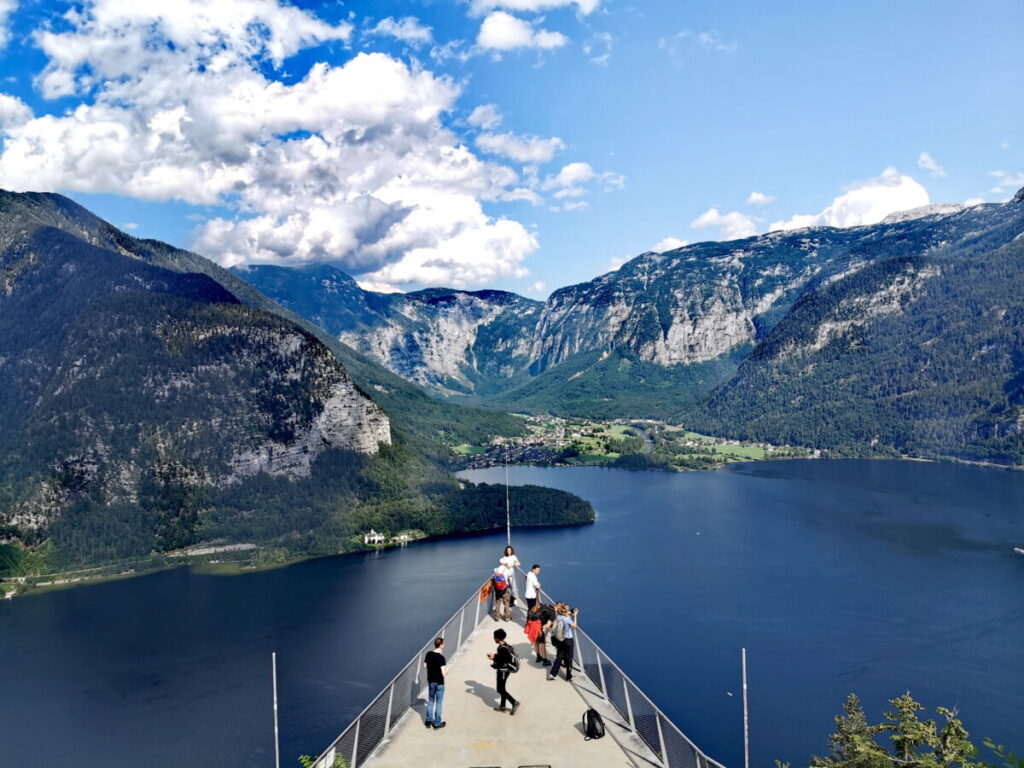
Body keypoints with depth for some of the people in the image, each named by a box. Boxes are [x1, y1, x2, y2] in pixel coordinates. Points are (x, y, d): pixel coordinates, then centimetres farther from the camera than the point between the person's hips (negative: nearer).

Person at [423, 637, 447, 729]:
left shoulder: (429, 654, -5)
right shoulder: (441, 657, -23)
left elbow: (425, 665, 7)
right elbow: (443, 673, -23)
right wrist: (447, 670, -2)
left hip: (430, 681, 6)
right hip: (439, 682, -6)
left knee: (430, 701, 20)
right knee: (438, 702, 9)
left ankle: (428, 721, 28)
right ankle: (437, 723, 19)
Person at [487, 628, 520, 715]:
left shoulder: (503, 648, -27)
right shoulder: (503, 646, 3)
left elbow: (503, 661, -27)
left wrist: (494, 658, -19)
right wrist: (494, 655, 5)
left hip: (503, 671, -10)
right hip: (502, 670, 10)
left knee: (500, 689, 0)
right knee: (501, 688, 20)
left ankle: (514, 702, 3)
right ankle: (502, 706, 31)